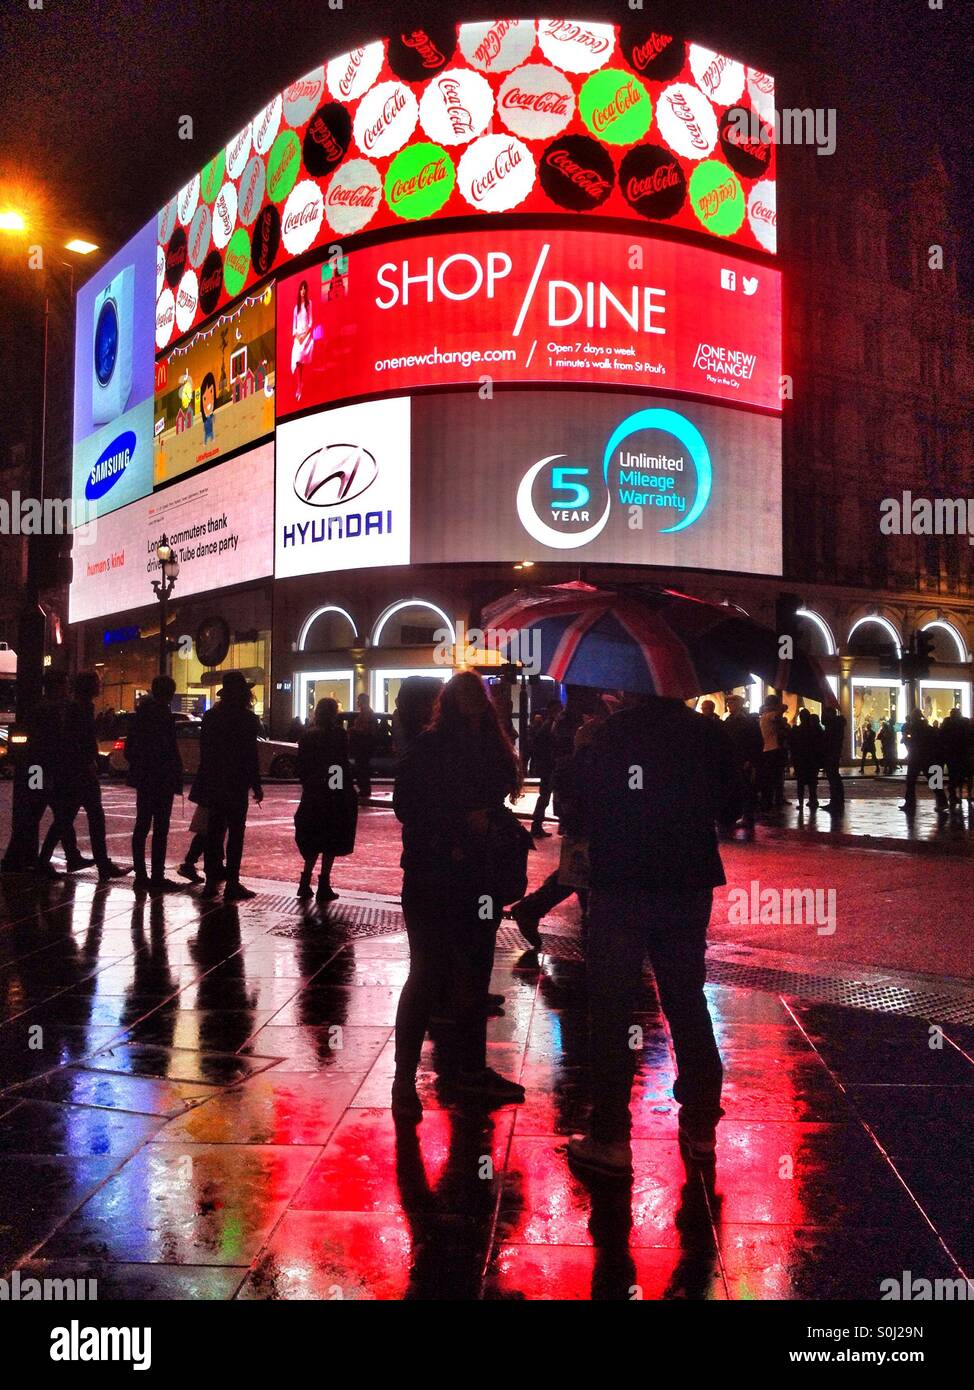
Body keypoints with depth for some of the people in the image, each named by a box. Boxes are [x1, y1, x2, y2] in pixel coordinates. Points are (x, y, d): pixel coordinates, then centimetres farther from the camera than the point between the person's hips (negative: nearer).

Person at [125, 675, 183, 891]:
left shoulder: (141, 712, 10)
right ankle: (157, 877, -3)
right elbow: (170, 749, -18)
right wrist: (177, 776, -12)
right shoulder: (163, 714, -15)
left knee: (142, 825, 12)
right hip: (161, 779, -8)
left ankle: (141, 875, 17)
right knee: (160, 828, -4)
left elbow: (129, 746, 16)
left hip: (143, 778, 9)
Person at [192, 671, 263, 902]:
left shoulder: (210, 716, 6)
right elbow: (250, 755, -12)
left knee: (214, 832, 11)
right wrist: (256, 786, -6)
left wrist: (206, 779, 14)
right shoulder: (247, 719, -11)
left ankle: (211, 882, 14)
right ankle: (232, 884, -1)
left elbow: (205, 751, 8)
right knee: (236, 833, 0)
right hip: (236, 783, -5)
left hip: (213, 784, 5)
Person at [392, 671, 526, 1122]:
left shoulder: (492, 747, 10)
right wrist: (461, 823, -14)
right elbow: (405, 804, -8)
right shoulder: (428, 746, -5)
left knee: (474, 974, 13)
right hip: (432, 876, -6)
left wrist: (488, 818, -7)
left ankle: (472, 1069, 25)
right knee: (427, 974, -3)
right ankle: (404, 1079, 6)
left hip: (478, 877, 6)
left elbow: (500, 801, 15)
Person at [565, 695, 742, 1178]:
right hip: (687, 890, 3)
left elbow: (577, 802, -8)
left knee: (611, 1010, 4)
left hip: (619, 889, -3)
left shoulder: (608, 733, -10)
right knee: (688, 1003, 15)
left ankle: (610, 1138, 7)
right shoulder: (710, 734, -2)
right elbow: (730, 809, 8)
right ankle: (701, 1127, 23)